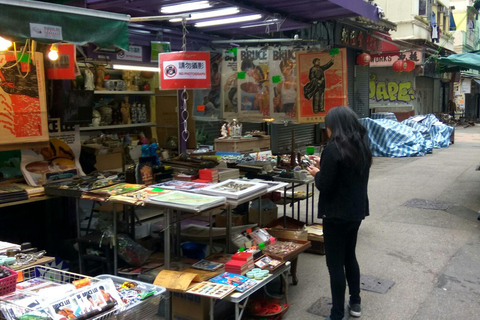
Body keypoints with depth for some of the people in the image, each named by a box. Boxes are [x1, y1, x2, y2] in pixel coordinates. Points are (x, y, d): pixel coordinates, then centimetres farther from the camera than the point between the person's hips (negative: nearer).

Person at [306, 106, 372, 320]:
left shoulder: (334, 148, -20)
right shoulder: (362, 146, 6)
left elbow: (324, 186, -19)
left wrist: (317, 173, 0)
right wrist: (324, 165, 12)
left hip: (336, 214, -8)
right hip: (357, 210, 8)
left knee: (335, 263, 2)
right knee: (349, 256, 23)